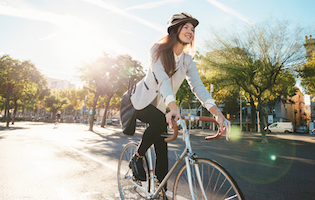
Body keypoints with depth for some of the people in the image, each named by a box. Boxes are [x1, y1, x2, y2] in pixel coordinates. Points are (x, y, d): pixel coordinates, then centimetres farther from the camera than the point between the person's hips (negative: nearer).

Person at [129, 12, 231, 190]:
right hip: (142, 102, -4)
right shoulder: (159, 49, -16)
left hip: (161, 107, 4)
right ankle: (137, 158, -9)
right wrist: (173, 107, -49)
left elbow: (198, 86, -16)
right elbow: (162, 79, -33)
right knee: (160, 122, -35)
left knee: (162, 150, -1)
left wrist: (218, 112, -31)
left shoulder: (188, 61, -3)